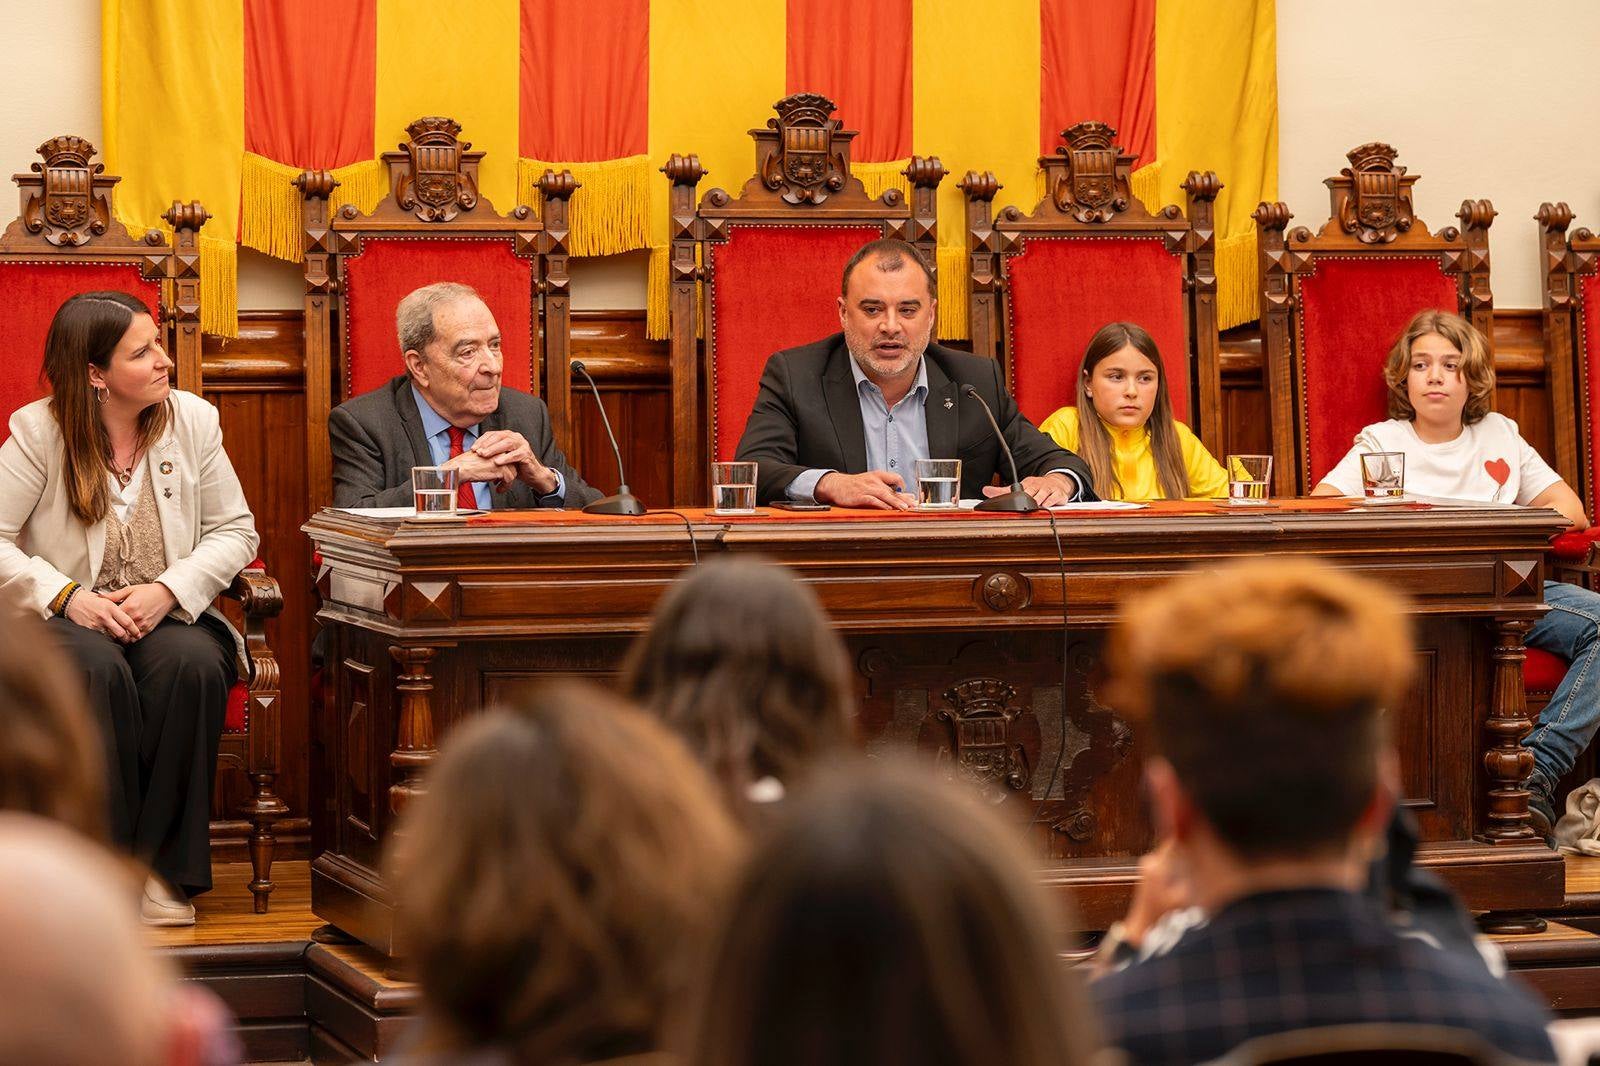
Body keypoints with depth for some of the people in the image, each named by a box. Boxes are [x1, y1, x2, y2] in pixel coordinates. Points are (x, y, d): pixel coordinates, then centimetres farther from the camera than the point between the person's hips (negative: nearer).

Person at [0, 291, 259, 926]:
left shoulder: (192, 421, 4)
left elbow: (235, 530, 4)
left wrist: (168, 589, -13)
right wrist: (67, 595, -19)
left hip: (169, 613, 2)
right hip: (69, 616, -2)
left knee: (192, 664, -34)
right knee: (99, 670, -37)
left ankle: (164, 867, -24)